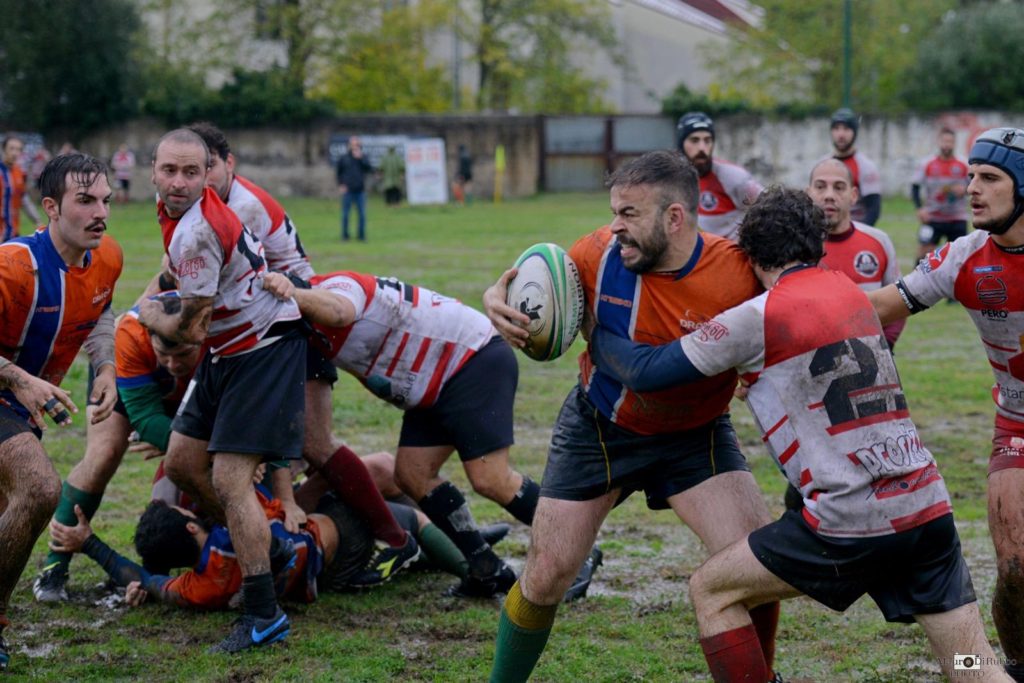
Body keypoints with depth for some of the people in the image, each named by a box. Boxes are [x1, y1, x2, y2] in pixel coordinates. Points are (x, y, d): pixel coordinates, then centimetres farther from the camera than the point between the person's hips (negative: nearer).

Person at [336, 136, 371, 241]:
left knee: (362, 214, 1)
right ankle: (345, 235, 9)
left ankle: (362, 235, 8)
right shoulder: (344, 158, 4)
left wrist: (360, 158, -13)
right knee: (345, 214, 1)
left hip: (360, 190, 1)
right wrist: (340, 185, -1)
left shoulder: (362, 158, 8)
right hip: (347, 191, -1)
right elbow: (338, 172, 9)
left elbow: (369, 169, -5)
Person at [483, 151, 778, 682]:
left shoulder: (741, 272, -25)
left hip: (695, 434, -1)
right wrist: (498, 300, -26)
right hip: (597, 426, 1)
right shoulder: (600, 254, -20)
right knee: (545, 577, 1)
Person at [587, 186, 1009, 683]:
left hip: (853, 521, -6)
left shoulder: (760, 316, -5)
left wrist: (590, 329, 17)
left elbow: (646, 371, 1)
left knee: (711, 590, 12)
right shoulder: (851, 292, 15)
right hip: (928, 506, 6)